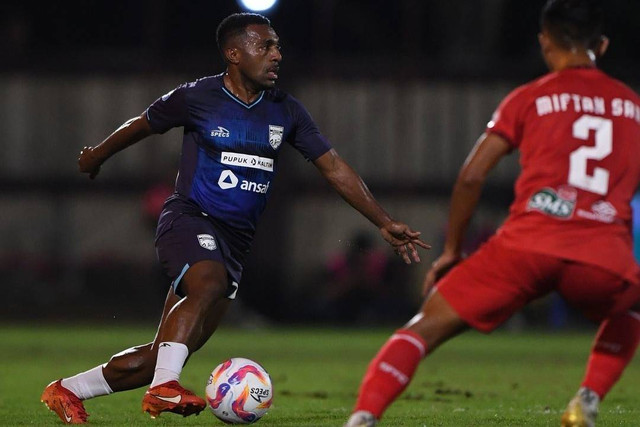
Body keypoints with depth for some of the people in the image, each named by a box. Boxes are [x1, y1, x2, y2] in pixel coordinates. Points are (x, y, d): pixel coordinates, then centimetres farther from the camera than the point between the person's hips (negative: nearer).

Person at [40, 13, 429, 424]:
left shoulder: (285, 111, 6)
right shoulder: (197, 97, -5)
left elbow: (334, 166, 8)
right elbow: (142, 125, 12)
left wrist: (385, 223, 3)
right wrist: (98, 156, 28)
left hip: (235, 239, 5)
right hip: (190, 219, -5)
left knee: (160, 357, -1)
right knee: (210, 283, -39)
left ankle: (67, 391, 13)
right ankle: (163, 388, -42)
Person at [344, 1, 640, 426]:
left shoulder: (529, 98, 13)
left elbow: (471, 177, 8)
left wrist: (451, 251, 18)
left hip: (527, 245, -2)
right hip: (605, 259, 2)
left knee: (426, 327, 6)